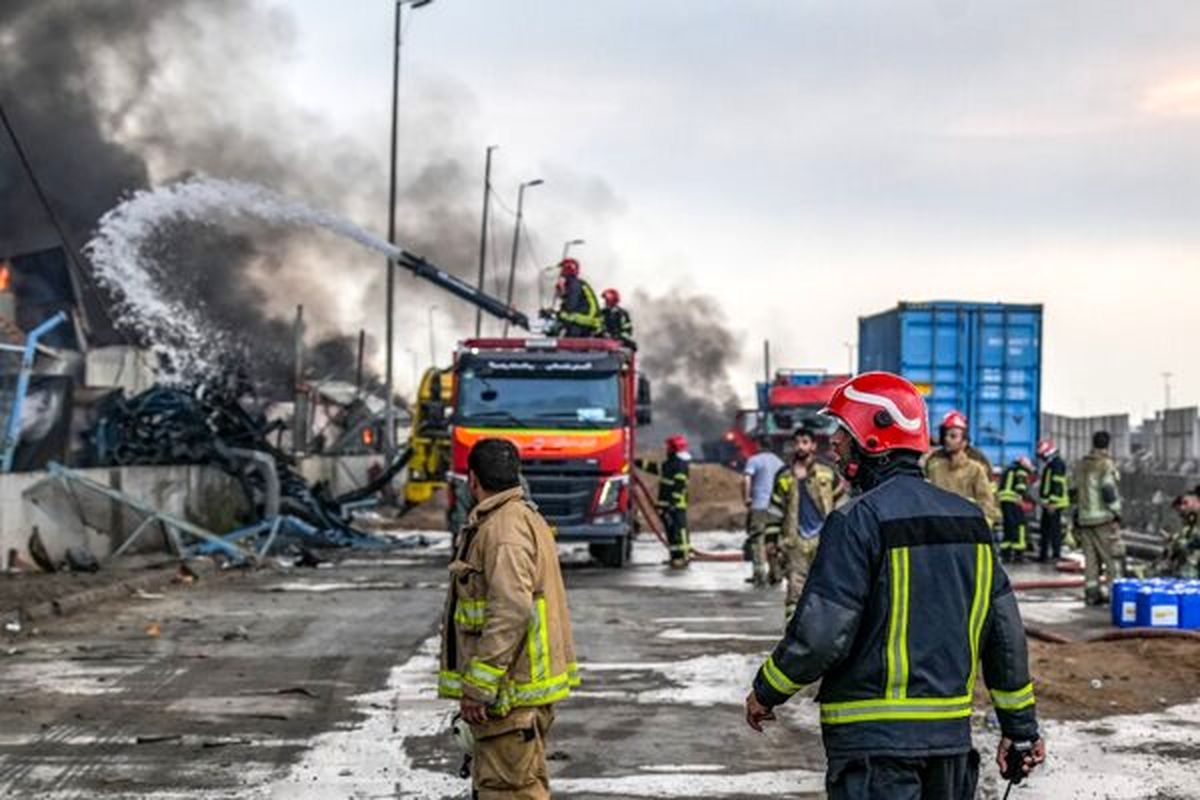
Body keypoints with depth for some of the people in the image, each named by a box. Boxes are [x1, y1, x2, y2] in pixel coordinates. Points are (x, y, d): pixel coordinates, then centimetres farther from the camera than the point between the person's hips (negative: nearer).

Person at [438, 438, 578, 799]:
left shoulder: (504, 529, -18)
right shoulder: (526, 519, 17)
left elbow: (511, 613, -27)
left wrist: (476, 688, -24)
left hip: (510, 692, -11)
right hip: (517, 683, 11)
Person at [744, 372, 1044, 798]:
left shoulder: (858, 520, -13)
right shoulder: (967, 516, 10)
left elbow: (820, 634, -17)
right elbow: (1004, 631, 12)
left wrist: (766, 692, 0)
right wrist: (1021, 726, 20)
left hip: (875, 736, -7)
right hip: (951, 733, 7)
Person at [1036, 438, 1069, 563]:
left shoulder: (1057, 464, -14)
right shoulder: (1049, 465, 19)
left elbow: (1058, 485, -21)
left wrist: (1052, 502, -25)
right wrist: (1042, 501, 27)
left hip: (1055, 504, -11)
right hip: (1048, 503, 11)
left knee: (1054, 529, -9)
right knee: (1044, 530, 13)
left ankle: (1056, 554, -8)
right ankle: (1043, 554, 19)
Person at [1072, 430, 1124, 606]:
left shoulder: (1080, 465, 14)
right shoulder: (1106, 464, -10)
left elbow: (1074, 491, 18)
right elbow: (1109, 491, -17)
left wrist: (1076, 515, 25)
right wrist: (1116, 512, -11)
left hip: (1084, 518, 7)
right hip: (1104, 519, -7)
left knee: (1091, 557, 11)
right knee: (1113, 557, -5)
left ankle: (1092, 593, 11)